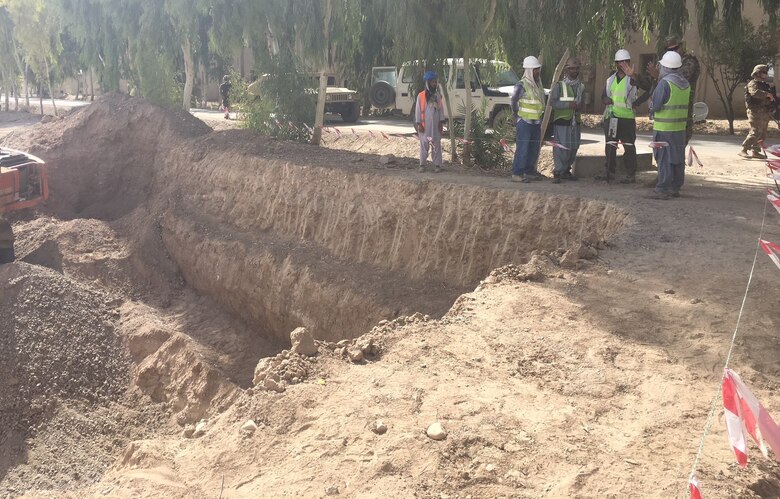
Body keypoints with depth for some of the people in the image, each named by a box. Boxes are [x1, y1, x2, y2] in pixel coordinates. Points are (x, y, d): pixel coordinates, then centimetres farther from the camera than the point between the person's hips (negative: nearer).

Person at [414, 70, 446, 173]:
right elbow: (418, 110, -3)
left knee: (436, 145, 4)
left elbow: (441, 109, 8)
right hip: (425, 125, -3)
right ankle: (422, 164, 10)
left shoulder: (438, 95, 6)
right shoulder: (421, 96, -4)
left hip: (436, 125, 3)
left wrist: (441, 122, 1)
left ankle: (437, 165, 9)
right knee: (424, 145, 3)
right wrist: (418, 124, -8)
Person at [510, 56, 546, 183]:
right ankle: (517, 174, -6)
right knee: (522, 148, -9)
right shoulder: (522, 85, -12)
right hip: (524, 122, -8)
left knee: (534, 148, 11)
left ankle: (529, 171, 20)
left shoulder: (538, 84, 13)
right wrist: (517, 116, -5)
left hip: (536, 122, 8)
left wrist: (541, 116, 17)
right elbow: (513, 101, -11)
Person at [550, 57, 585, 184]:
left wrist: (580, 106, -1)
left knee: (573, 147, 8)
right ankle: (557, 173, -5)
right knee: (561, 147, -10)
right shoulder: (559, 86, -2)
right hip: (562, 121, -6)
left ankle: (566, 171, 21)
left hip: (575, 121, 6)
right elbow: (553, 102, -10)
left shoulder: (581, 86, 14)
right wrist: (569, 105, -20)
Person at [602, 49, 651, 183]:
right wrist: (606, 99, -2)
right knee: (610, 146, 9)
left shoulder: (632, 79, -5)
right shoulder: (611, 78, 14)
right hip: (611, 116, 6)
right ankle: (610, 172, 18)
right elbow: (604, 95, 20)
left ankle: (631, 175, 2)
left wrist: (636, 103, -30)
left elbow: (648, 89, -20)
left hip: (627, 117, -6)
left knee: (629, 147, -2)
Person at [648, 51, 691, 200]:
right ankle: (675, 188, 20)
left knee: (664, 159, -3)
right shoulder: (686, 84, 10)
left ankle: (663, 189, -2)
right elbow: (684, 105, 15)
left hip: (664, 128, -7)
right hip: (680, 128, 7)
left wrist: (651, 109, 7)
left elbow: (655, 106, -15)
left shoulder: (664, 83, -14)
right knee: (678, 159, 12)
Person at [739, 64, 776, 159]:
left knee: (762, 134, 9)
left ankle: (755, 151, 15)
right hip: (756, 112, -9)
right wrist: (767, 94, -33)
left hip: (764, 113, 9)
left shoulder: (765, 85, 22)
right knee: (755, 132, -18)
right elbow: (755, 92, -30)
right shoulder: (753, 84, -7)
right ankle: (743, 150, -20)